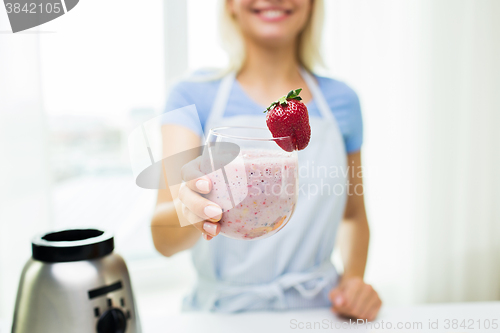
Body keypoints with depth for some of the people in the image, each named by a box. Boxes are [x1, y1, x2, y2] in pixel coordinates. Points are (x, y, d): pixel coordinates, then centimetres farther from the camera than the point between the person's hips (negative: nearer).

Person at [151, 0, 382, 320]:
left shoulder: (341, 100, 1)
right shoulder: (194, 95, -7)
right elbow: (163, 239, -16)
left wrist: (354, 277, -3)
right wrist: (192, 211, -37)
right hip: (223, 308, 0)